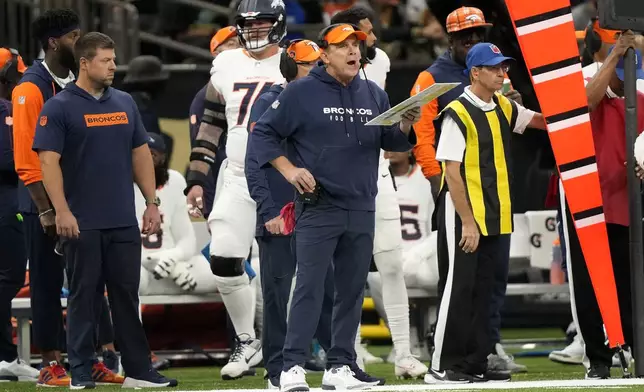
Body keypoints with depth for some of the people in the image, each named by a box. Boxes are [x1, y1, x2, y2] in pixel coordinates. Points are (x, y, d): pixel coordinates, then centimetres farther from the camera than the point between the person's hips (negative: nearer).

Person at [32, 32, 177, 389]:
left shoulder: (125, 103, 11)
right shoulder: (60, 108, -6)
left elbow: (141, 155, 15)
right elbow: (49, 161, -12)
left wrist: (151, 203, 9)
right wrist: (62, 211, -20)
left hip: (124, 222, 5)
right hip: (83, 224, -5)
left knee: (127, 296, 7)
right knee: (84, 297, 1)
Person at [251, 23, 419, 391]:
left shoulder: (374, 95, 12)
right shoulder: (301, 93, -3)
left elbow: (392, 142, 14)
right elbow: (264, 133, 0)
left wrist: (406, 126, -7)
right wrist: (289, 170, -10)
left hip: (362, 210, 5)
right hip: (318, 207, -5)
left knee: (353, 291, 7)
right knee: (310, 288, -10)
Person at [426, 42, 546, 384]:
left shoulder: (505, 109, 11)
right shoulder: (458, 114, -12)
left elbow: (543, 121, 20)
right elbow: (452, 173, -16)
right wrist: (467, 222, -19)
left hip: (495, 217, 8)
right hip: (462, 217, -8)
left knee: (483, 291, 9)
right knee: (458, 289, -7)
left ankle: (475, 363, 14)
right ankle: (443, 366, -4)